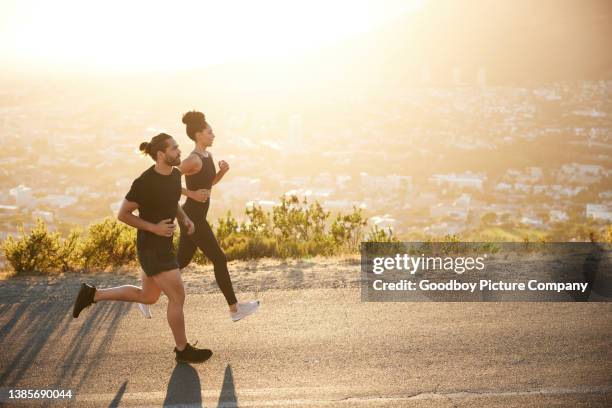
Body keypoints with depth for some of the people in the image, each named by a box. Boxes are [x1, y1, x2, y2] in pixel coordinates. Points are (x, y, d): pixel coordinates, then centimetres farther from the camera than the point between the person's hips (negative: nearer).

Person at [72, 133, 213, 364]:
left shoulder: (175, 174, 2)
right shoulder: (145, 183, -23)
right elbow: (122, 214, -14)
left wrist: (185, 220, 3)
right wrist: (154, 228, -19)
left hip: (162, 245, 9)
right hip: (152, 248, -9)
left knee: (148, 297, 22)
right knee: (178, 297, 1)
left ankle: (92, 294, 29)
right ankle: (183, 350, 19)